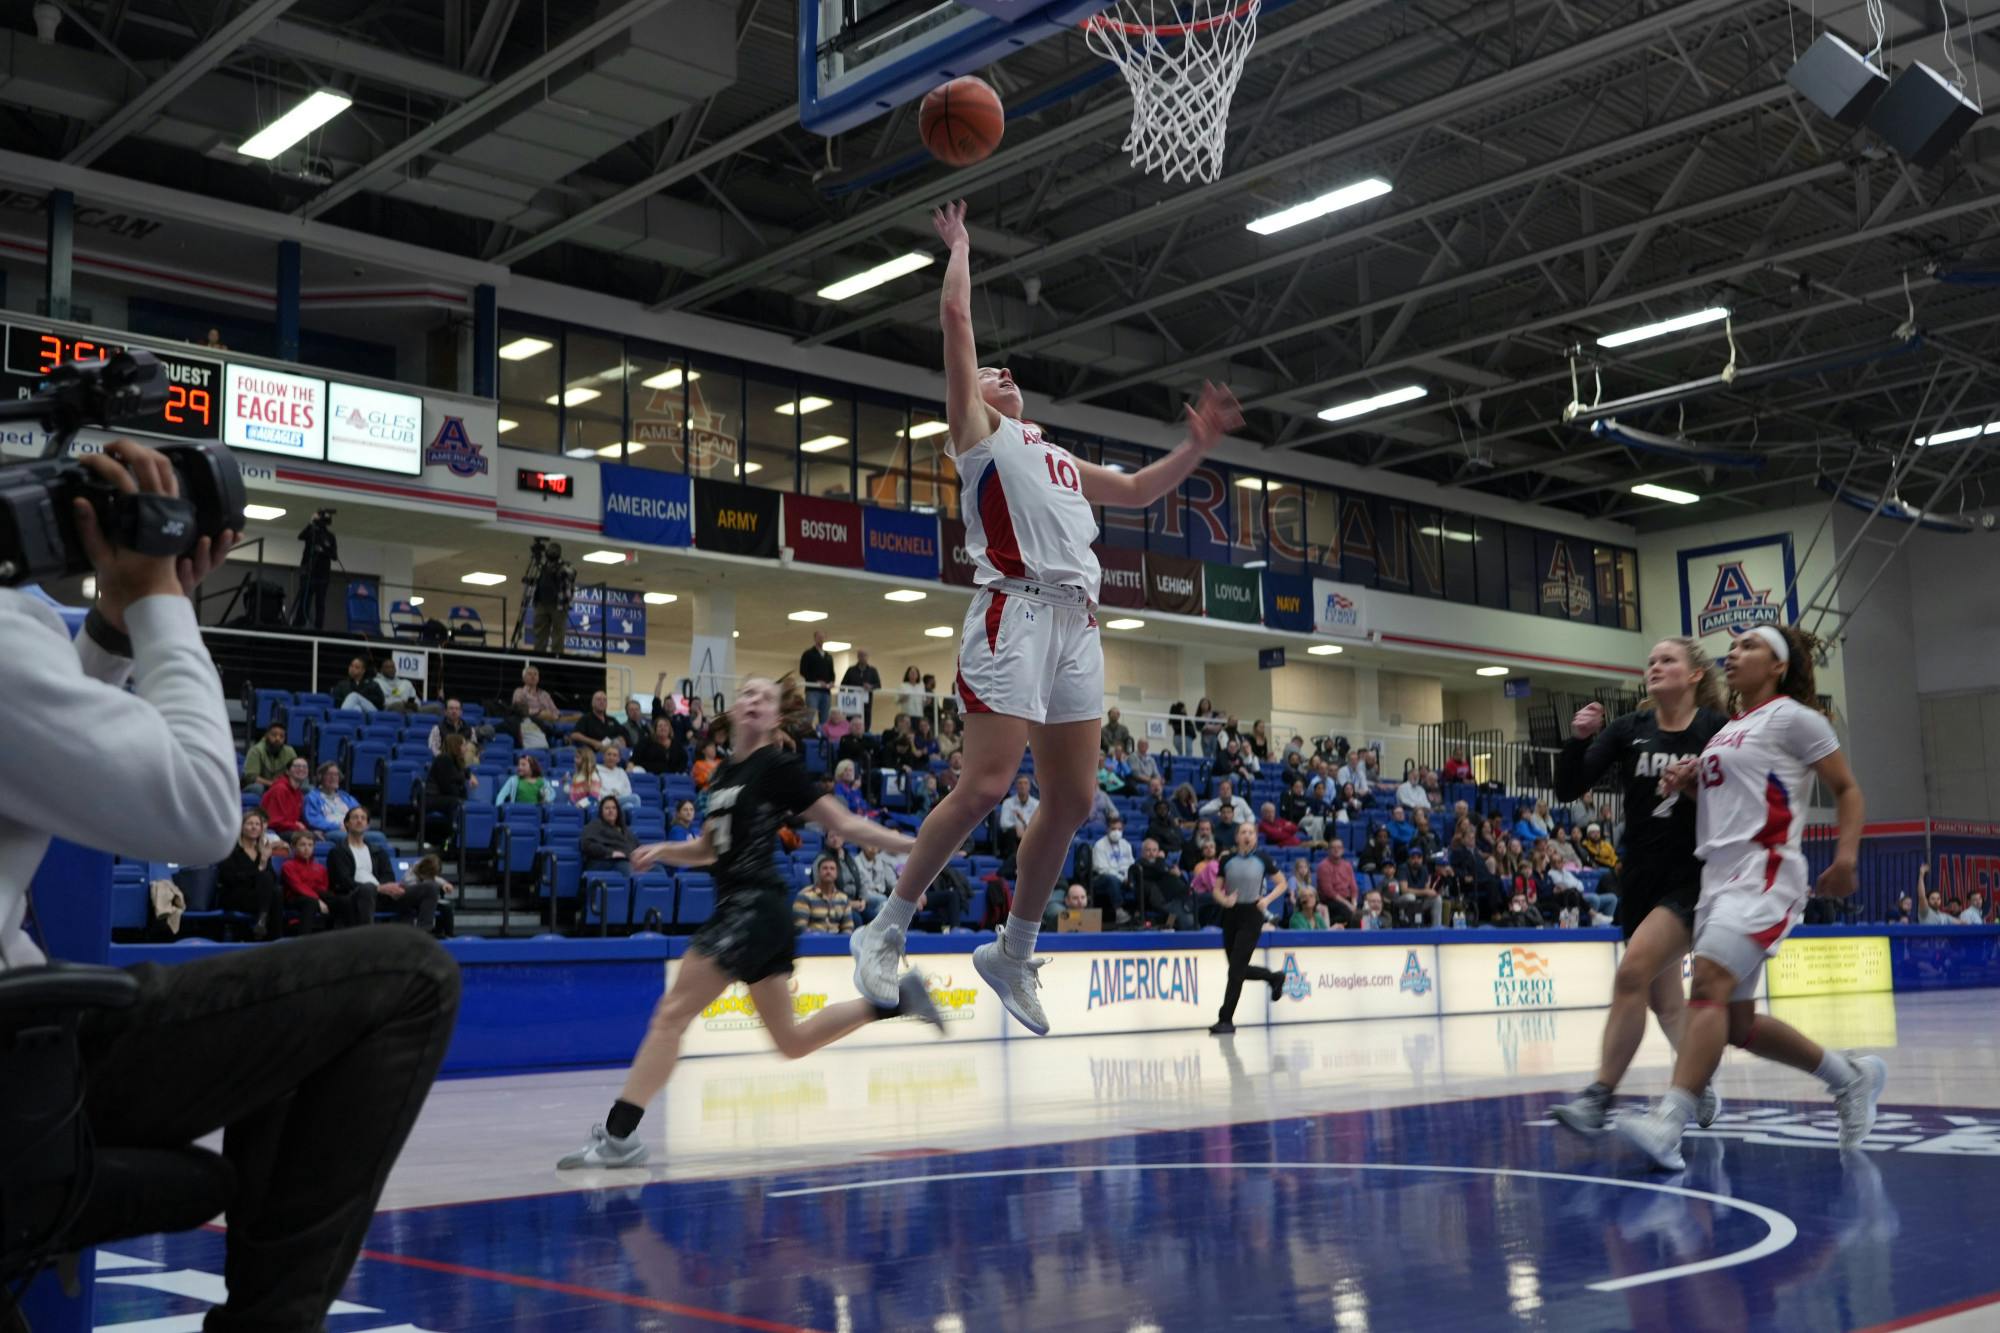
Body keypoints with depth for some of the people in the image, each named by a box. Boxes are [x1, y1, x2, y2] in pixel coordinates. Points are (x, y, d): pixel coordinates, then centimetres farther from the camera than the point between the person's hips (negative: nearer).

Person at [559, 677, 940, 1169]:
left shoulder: (778, 767, -7)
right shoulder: (727, 772, 17)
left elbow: (844, 824, -6)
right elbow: (709, 849, 26)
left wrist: (912, 844, -14)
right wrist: (662, 851, 8)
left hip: (753, 905, -9)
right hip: (739, 907, 9)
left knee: (672, 1012, -9)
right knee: (792, 1041, 14)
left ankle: (618, 1136, -6)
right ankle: (896, 995, 19)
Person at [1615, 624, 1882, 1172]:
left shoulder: (1792, 717, 1)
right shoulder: (1727, 730, 22)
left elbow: (1847, 790, 0)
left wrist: (1846, 857, -16)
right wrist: (1688, 784, 11)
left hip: (1764, 872, -9)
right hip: (1719, 876, 9)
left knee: (1709, 986, -26)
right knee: (1737, 1022, 10)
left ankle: (1668, 1125, -36)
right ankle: (1851, 1075, 29)